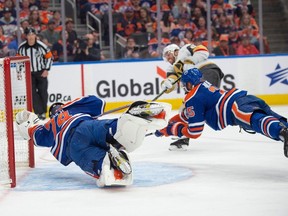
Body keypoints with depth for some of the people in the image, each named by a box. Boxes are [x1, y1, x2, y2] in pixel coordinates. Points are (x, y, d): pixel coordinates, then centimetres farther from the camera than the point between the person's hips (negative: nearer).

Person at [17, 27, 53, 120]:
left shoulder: (41, 46, -15)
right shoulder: (21, 47, -9)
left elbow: (49, 57, -4)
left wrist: (46, 70, -6)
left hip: (41, 73, -1)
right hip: (29, 73, 1)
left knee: (43, 91, 2)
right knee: (33, 93, -5)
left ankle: (43, 111, 16)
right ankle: (39, 112, -2)